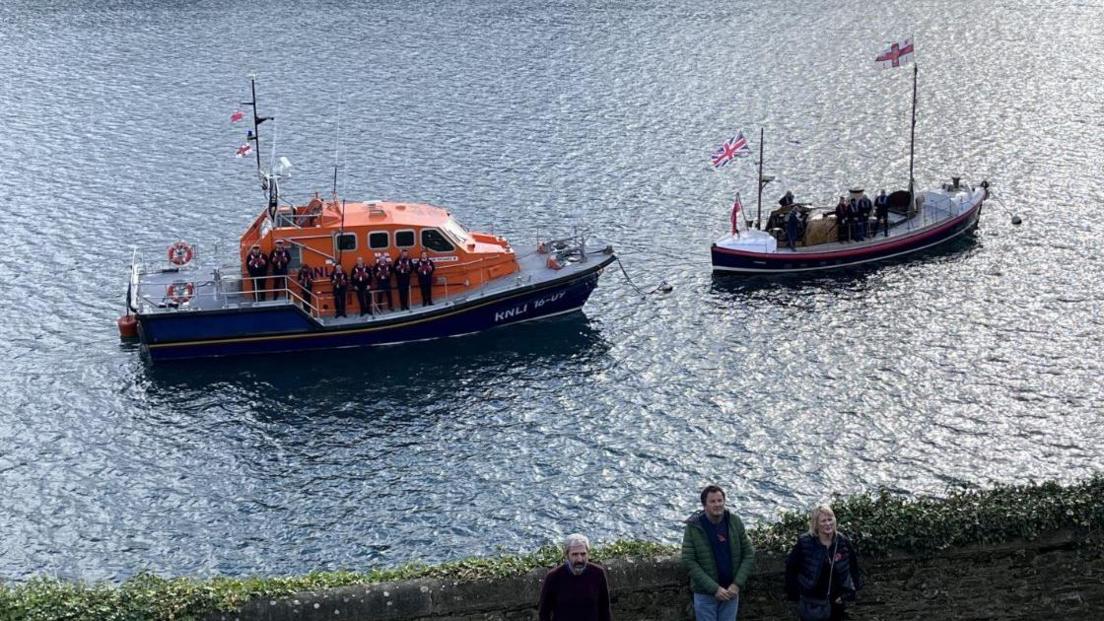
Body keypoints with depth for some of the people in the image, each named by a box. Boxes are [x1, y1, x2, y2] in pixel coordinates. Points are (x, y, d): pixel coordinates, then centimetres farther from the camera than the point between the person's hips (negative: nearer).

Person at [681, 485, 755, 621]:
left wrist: (737, 584, -10)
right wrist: (714, 588, -18)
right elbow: (688, 561, -14)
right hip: (705, 594, -3)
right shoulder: (693, 526, -13)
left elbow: (749, 554, 0)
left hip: (731, 591, 3)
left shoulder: (735, 522, -4)